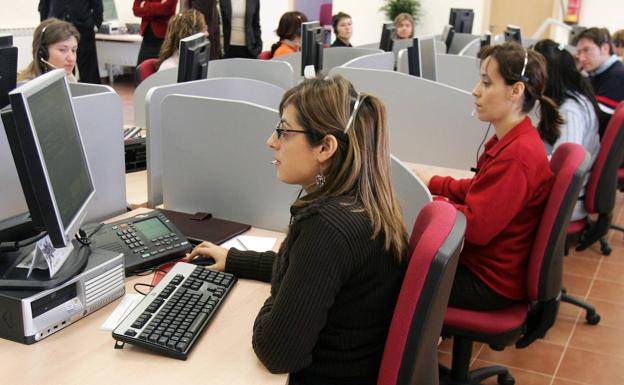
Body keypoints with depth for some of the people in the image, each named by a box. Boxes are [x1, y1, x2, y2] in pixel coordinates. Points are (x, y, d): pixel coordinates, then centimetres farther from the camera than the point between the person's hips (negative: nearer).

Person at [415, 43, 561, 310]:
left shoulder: (518, 155, -27)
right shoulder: (510, 141, 2)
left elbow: (475, 227, -26)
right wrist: (430, 183, 4)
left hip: (490, 283, -9)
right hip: (479, 260, 9)